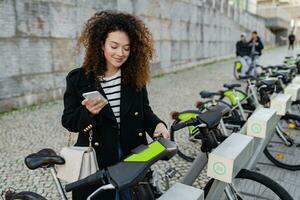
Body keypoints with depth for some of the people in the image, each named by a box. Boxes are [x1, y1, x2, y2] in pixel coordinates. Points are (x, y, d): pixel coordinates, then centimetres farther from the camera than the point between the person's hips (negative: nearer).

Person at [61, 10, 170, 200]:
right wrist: (88, 112, -26)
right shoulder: (78, 78, -9)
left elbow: (144, 110, 4)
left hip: (133, 157, 3)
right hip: (96, 161, -2)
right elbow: (68, 121, -6)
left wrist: (158, 125, -16)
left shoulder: (136, 76, -2)